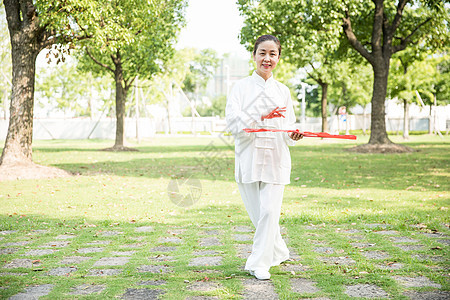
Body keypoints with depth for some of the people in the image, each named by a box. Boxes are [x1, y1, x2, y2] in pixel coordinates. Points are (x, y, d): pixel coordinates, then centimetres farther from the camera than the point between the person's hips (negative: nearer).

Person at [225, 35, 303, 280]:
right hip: (248, 156, 0)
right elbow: (233, 121, -8)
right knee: (256, 212, 5)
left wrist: (293, 134, -11)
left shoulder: (283, 91, 11)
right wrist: (262, 117, -21)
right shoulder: (241, 87, 4)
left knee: (269, 211, -9)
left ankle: (259, 263, 4)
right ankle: (278, 253, 30)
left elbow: (288, 126, 12)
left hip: (275, 157, 1)